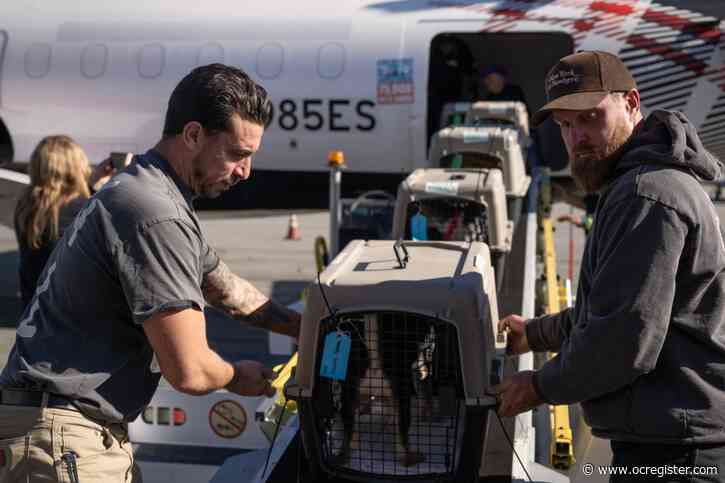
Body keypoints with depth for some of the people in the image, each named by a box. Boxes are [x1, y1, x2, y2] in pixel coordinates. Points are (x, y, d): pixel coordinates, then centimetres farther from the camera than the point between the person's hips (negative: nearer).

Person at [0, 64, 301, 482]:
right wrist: (238, 376, 1)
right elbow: (189, 371, -20)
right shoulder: (156, 216, -22)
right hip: (64, 441, -10)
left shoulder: (144, 192, 13)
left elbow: (225, 288, 25)